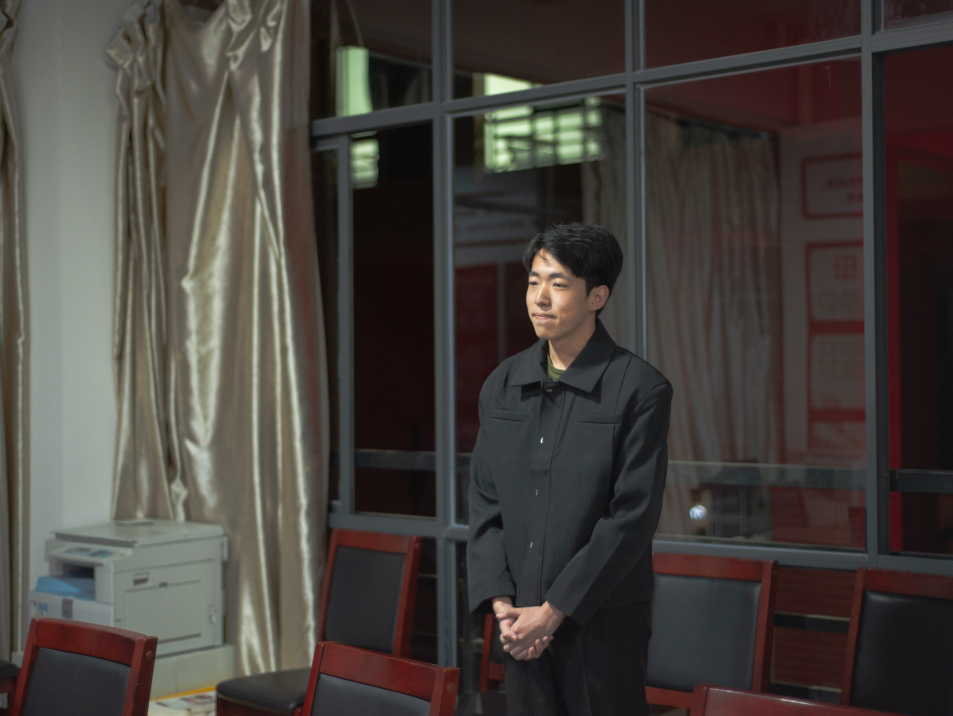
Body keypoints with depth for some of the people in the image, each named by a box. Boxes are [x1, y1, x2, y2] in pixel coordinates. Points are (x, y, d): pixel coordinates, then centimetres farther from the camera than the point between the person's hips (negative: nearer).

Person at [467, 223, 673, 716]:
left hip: (604, 623, -4)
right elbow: (484, 503, 9)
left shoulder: (640, 389, -9)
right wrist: (500, 602, -3)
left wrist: (554, 610, -13)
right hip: (523, 626, 4)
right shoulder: (502, 386, 7)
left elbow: (632, 517, -13)